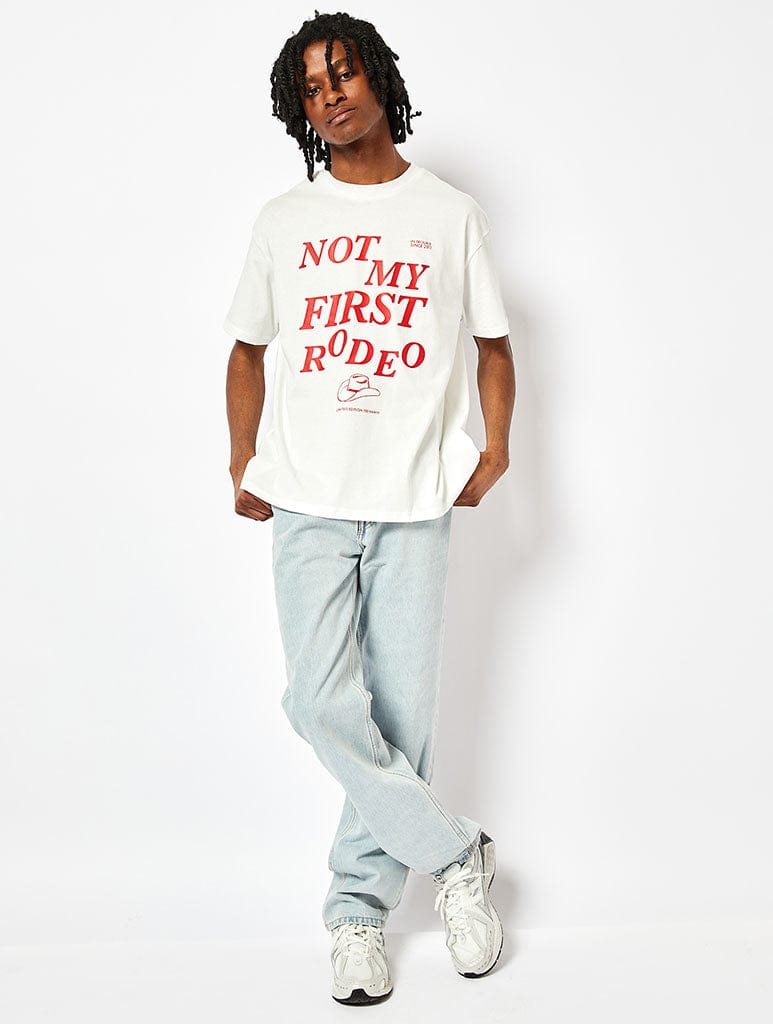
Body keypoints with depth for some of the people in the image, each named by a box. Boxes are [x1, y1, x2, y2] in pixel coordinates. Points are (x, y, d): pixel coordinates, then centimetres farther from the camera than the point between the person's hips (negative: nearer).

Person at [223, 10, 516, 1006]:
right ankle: (456, 855, 9)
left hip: (414, 497, 0)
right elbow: (248, 346, 18)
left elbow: (494, 342, 14)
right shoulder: (283, 221, 12)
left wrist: (495, 445, -2)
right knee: (323, 701, -10)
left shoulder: (450, 214, 9)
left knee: (401, 710, 0)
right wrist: (243, 460, 8)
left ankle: (359, 904, 18)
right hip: (308, 499, 1)